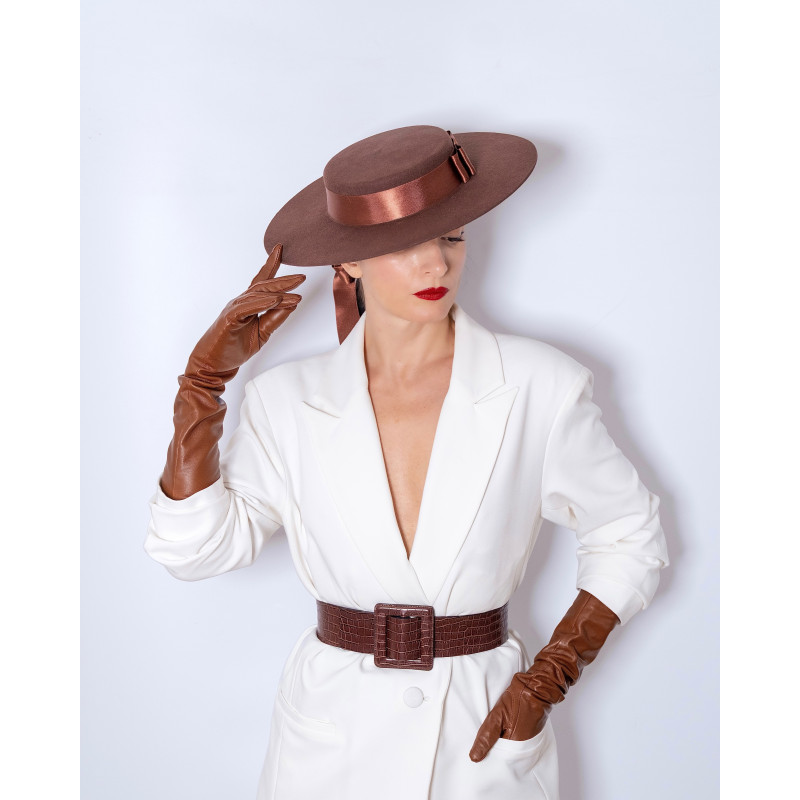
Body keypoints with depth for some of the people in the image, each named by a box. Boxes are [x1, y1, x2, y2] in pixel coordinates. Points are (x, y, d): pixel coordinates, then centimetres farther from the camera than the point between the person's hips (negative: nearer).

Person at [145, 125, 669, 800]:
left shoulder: (542, 387, -10)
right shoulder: (289, 398, -5)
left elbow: (630, 540, 0)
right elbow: (196, 548, -11)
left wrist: (547, 681, -7)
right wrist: (207, 375, -13)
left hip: (483, 737, -1)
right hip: (333, 737, 1)